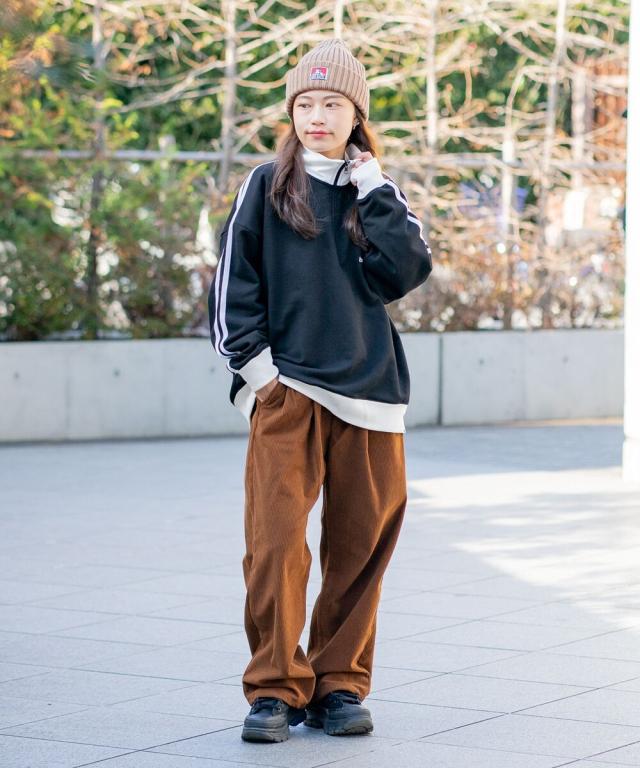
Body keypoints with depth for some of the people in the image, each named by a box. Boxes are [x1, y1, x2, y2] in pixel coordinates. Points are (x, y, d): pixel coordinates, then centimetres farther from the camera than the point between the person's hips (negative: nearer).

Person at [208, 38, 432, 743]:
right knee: (275, 539, -12)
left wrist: (375, 195, -5)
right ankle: (276, 689, -5)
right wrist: (254, 362, -4)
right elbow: (233, 283, 5)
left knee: (361, 541, 4)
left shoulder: (379, 194, 13)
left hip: (366, 393, 3)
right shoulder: (266, 186, 7)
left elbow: (409, 271, -2)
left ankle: (339, 684, 14)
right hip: (285, 390, -2)